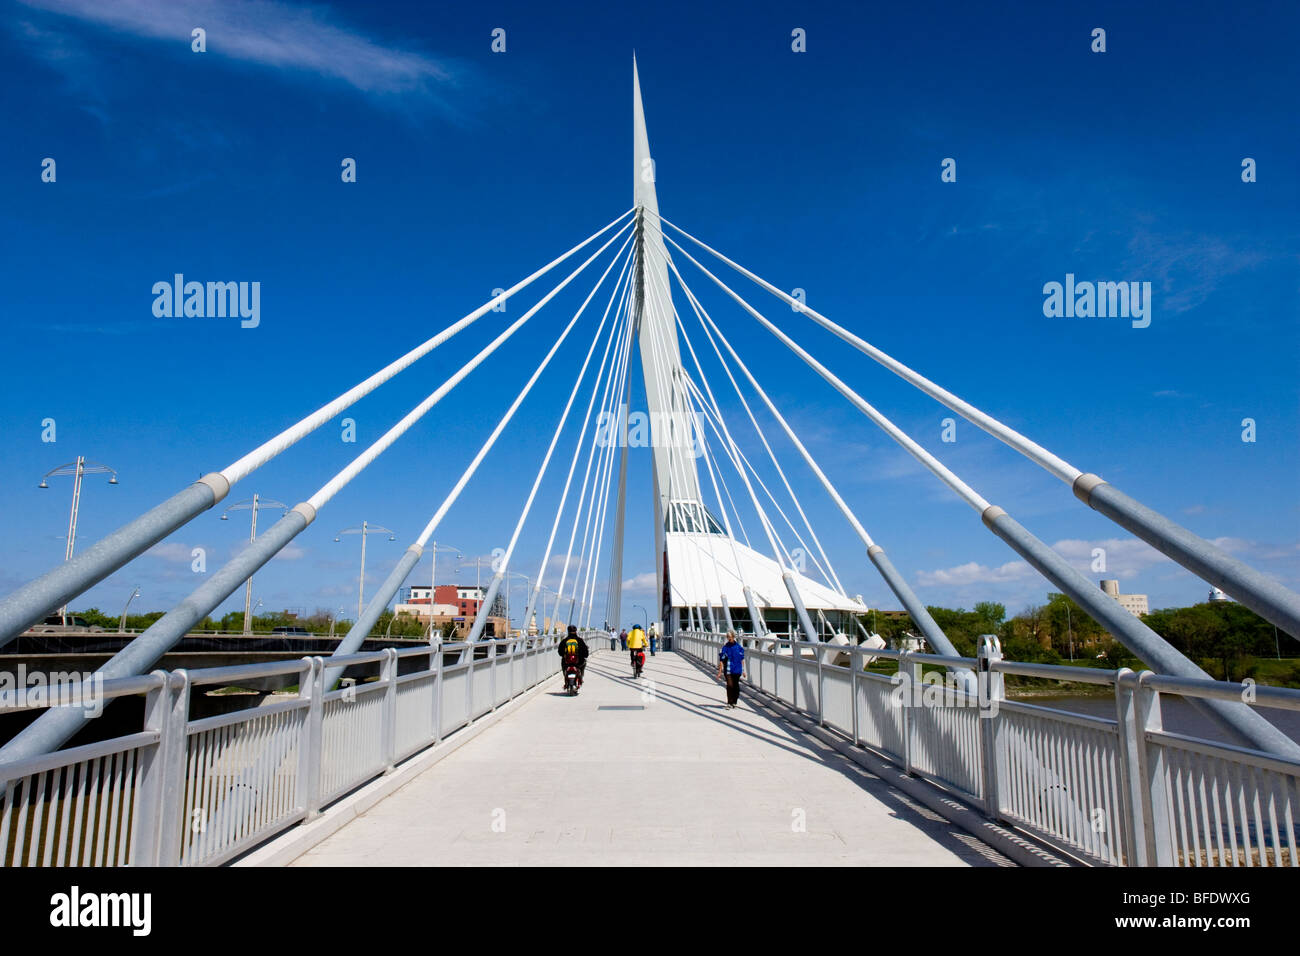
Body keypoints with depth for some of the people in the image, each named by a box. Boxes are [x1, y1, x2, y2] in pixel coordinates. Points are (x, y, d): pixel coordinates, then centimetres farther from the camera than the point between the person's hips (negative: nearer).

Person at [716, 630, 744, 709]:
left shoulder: (739, 646, 3)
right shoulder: (725, 647, -5)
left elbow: (742, 659, 11)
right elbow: (721, 660, -4)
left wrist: (743, 670, 11)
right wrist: (720, 672, -6)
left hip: (737, 670, 3)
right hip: (728, 670, -3)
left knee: (736, 686, 10)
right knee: (730, 685, -12)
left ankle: (734, 703, 23)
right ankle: (729, 703, -7)